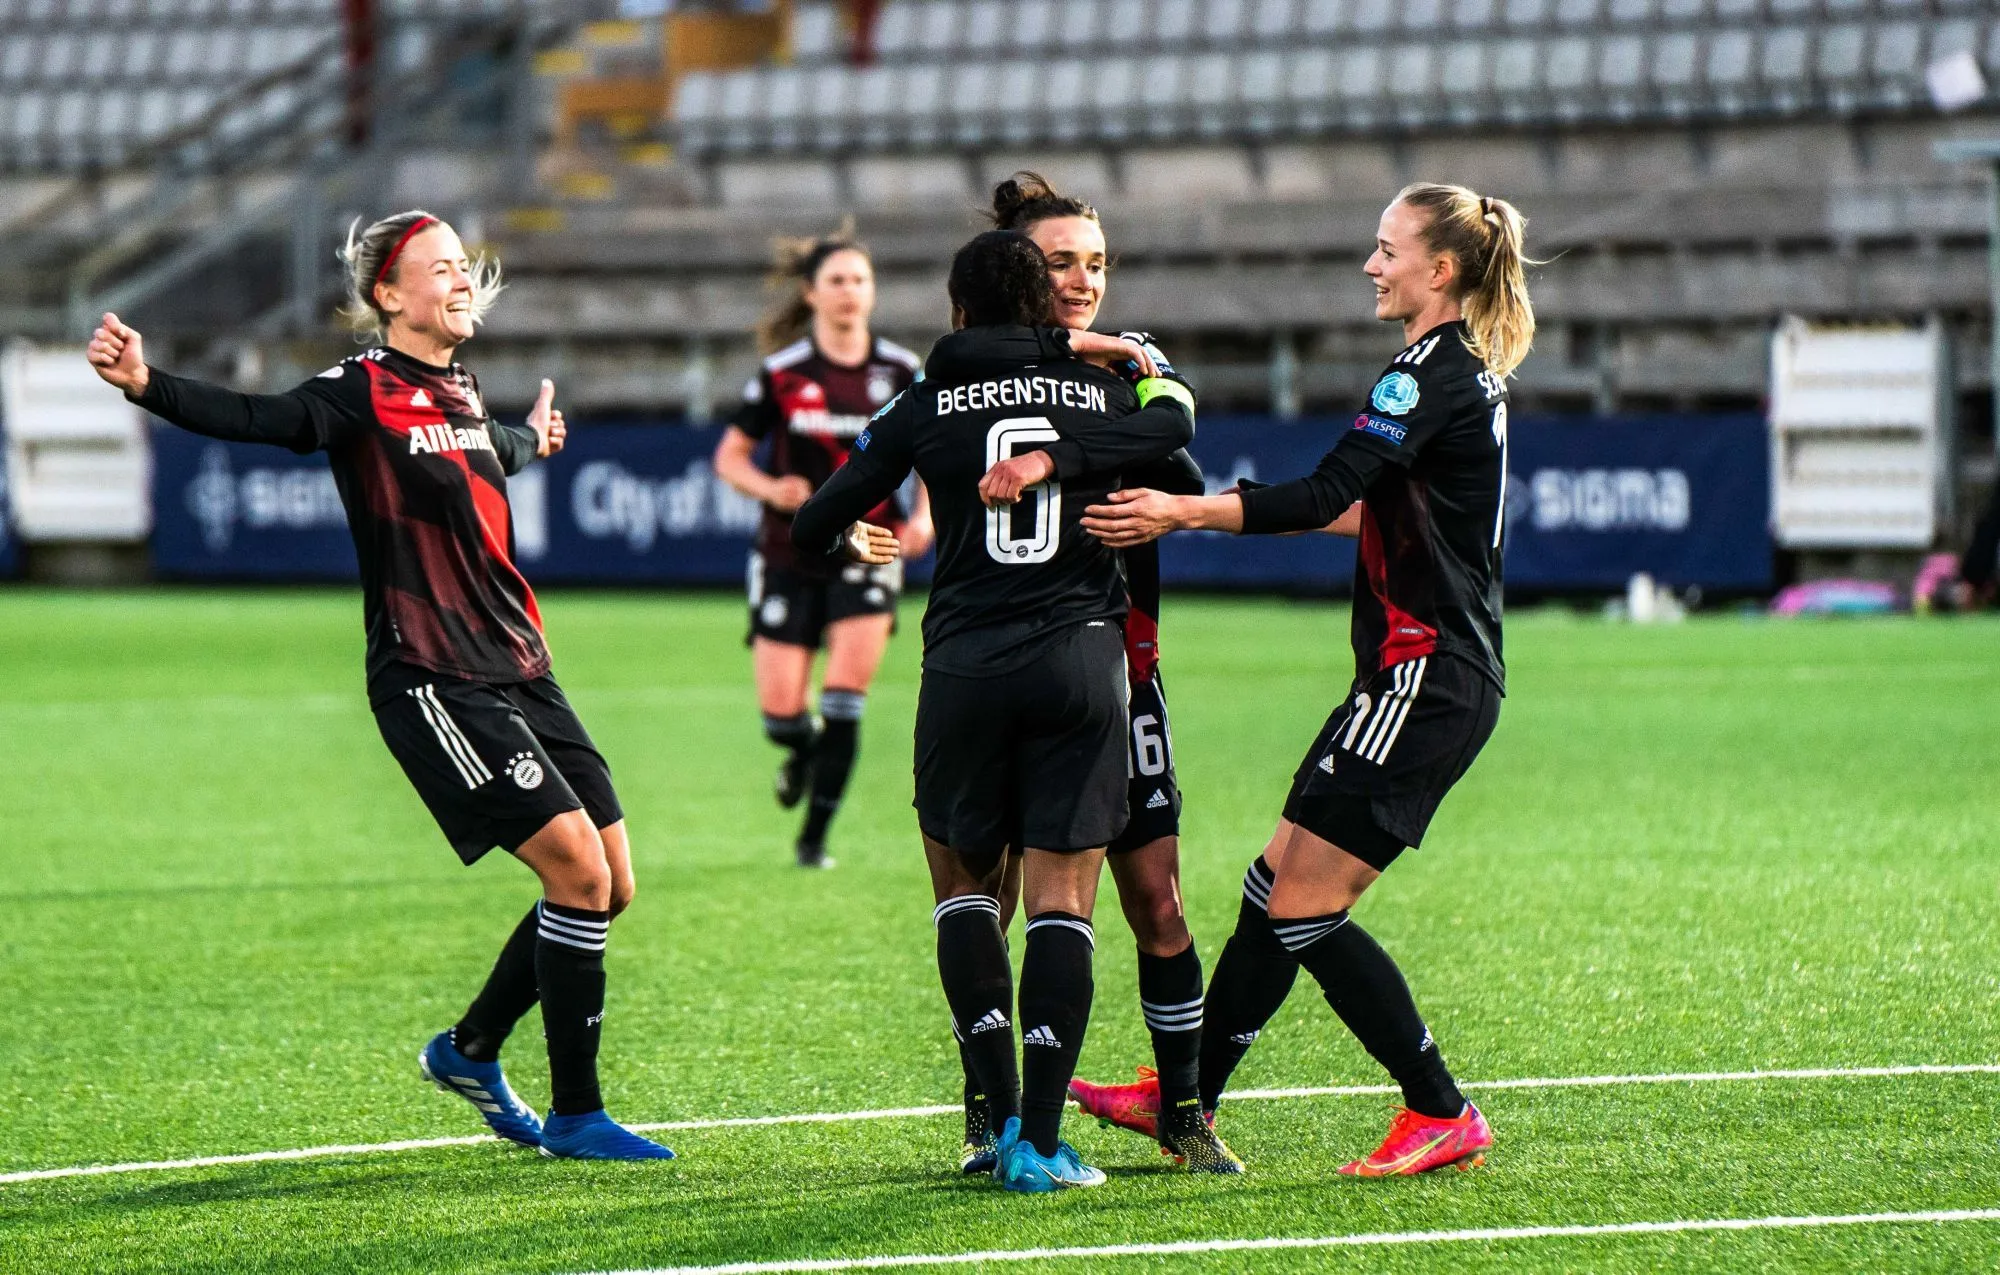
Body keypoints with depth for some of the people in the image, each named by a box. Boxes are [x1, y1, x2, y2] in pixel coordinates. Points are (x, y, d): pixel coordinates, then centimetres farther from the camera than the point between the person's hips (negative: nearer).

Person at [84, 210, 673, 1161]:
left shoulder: (457, 395, 14)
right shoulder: (365, 392, -9)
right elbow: (255, 420, -25)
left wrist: (530, 437, 59)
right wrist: (145, 385, -42)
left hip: (517, 674, 8)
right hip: (431, 683, -8)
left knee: (608, 887, 8)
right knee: (578, 867, -15)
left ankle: (470, 1050, 27)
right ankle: (574, 1115, -5)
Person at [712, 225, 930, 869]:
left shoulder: (901, 372, -1)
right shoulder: (781, 373, -5)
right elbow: (729, 457, 2)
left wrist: (922, 518, -7)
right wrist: (772, 489, -18)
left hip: (868, 550, 0)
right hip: (791, 553, 0)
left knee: (846, 692, -15)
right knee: (781, 711, -5)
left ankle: (815, 836, -3)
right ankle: (805, 751, 34)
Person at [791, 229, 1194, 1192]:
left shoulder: (928, 405, 8)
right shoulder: (1104, 391, 11)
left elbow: (812, 527, 9)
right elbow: (1175, 420, -10)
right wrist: (1057, 460, -8)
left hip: (966, 666, 0)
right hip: (1081, 659, 0)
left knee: (962, 879, 17)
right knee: (1062, 897, 2)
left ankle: (1002, 1113, 4)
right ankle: (1041, 1141, -6)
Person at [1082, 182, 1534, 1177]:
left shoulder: (1435, 373, -15)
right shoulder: (1461, 372, 16)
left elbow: (1325, 495, -23)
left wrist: (1183, 512, -21)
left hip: (1425, 677, -10)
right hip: (1423, 676, 10)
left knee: (1303, 907, -8)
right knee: (1276, 883, 12)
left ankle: (1443, 1119, -3)